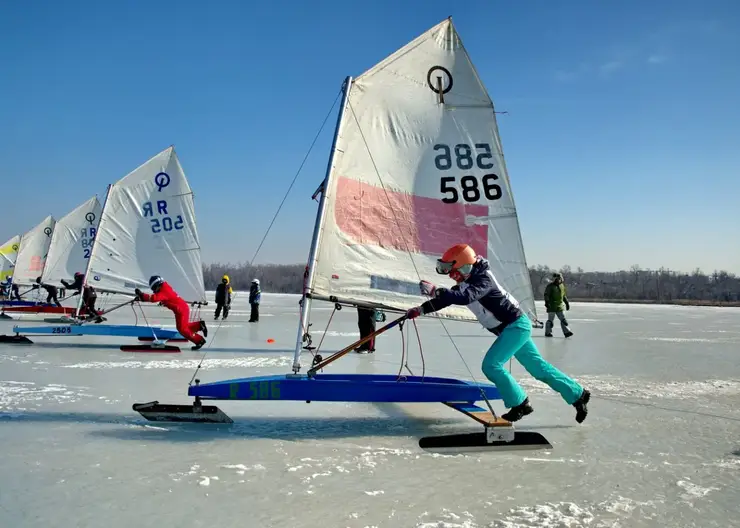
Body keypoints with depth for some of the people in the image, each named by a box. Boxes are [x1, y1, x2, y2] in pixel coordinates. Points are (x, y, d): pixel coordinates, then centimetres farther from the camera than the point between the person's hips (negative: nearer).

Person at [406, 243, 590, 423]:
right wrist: (420, 309, 4)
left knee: (491, 365, -16)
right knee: (538, 367, 15)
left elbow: (466, 298, -40)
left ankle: (520, 404, -1)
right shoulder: (465, 282, 5)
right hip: (513, 328, 10)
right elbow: (448, 298, 11)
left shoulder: (483, 279, -23)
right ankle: (578, 395, 28)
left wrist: (435, 291, -45)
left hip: (516, 326, -10)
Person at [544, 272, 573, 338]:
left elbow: (564, 295, 24)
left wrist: (567, 303, 22)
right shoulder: (550, 286, -9)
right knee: (550, 319, 0)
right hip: (552, 306, -6)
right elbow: (546, 295, -13)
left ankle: (566, 332, 1)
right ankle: (547, 332, 10)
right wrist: (546, 302, -25)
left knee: (563, 319, 1)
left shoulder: (562, 285, 13)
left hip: (559, 307, 6)